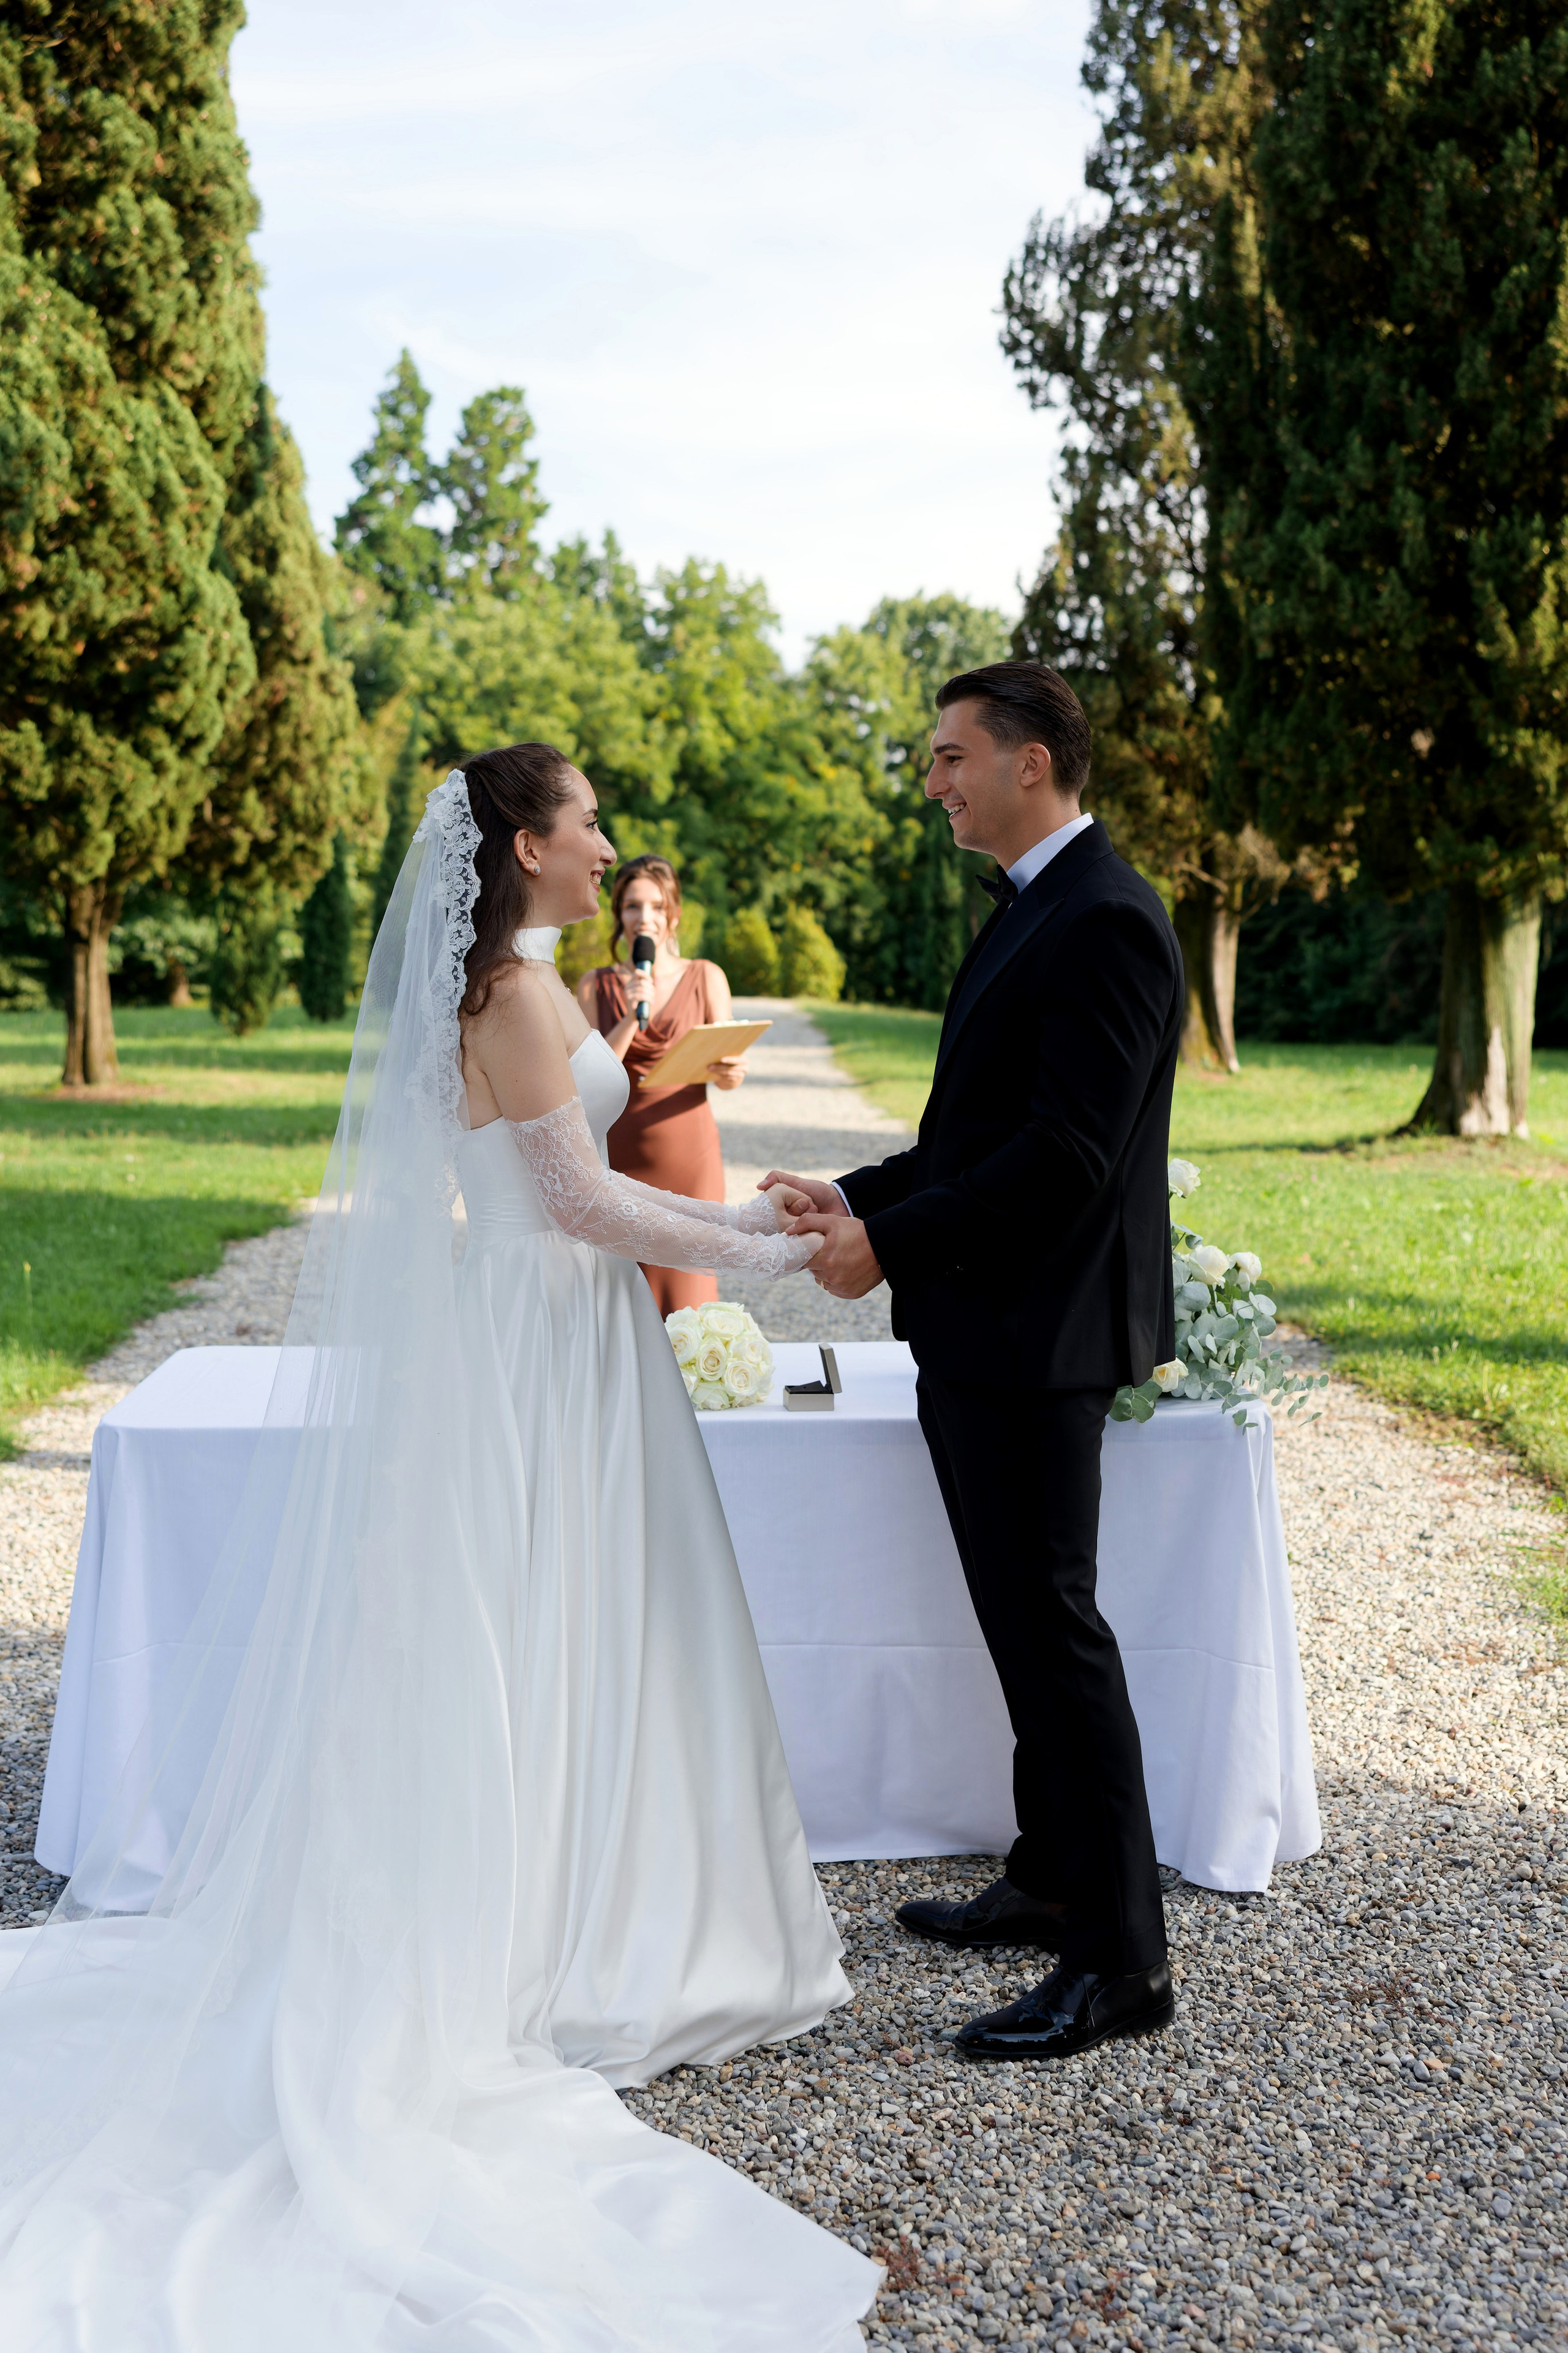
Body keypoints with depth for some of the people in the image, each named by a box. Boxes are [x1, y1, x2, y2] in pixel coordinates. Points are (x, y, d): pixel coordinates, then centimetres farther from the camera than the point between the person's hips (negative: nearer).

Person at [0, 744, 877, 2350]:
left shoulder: (510, 984, 13)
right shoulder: (513, 991, -17)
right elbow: (576, 1202, -19)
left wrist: (735, 1210, 15)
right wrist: (760, 1252, -13)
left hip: (555, 1335, 10)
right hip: (552, 1346, -10)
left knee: (548, 1647, 14)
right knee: (550, 1645, -1)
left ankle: (571, 1926, 24)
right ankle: (560, 1951, 10)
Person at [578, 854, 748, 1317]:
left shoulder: (705, 978, 4)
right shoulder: (596, 985, 6)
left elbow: (727, 1070, 3)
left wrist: (727, 1072, -20)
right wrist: (630, 1018, -16)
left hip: (687, 1154, -1)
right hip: (618, 1154, 1)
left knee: (685, 1300, -4)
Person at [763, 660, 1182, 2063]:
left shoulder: (1106, 922, -17)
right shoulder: (1035, 908, 15)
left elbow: (1067, 1155, -23)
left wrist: (891, 1244, -18)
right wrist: (859, 1197, 7)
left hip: (1035, 1334, -10)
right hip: (984, 1332, 10)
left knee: (1053, 1626, -4)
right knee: (1027, 1619, 18)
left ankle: (1122, 1961, 7)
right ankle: (1052, 1884, 33)